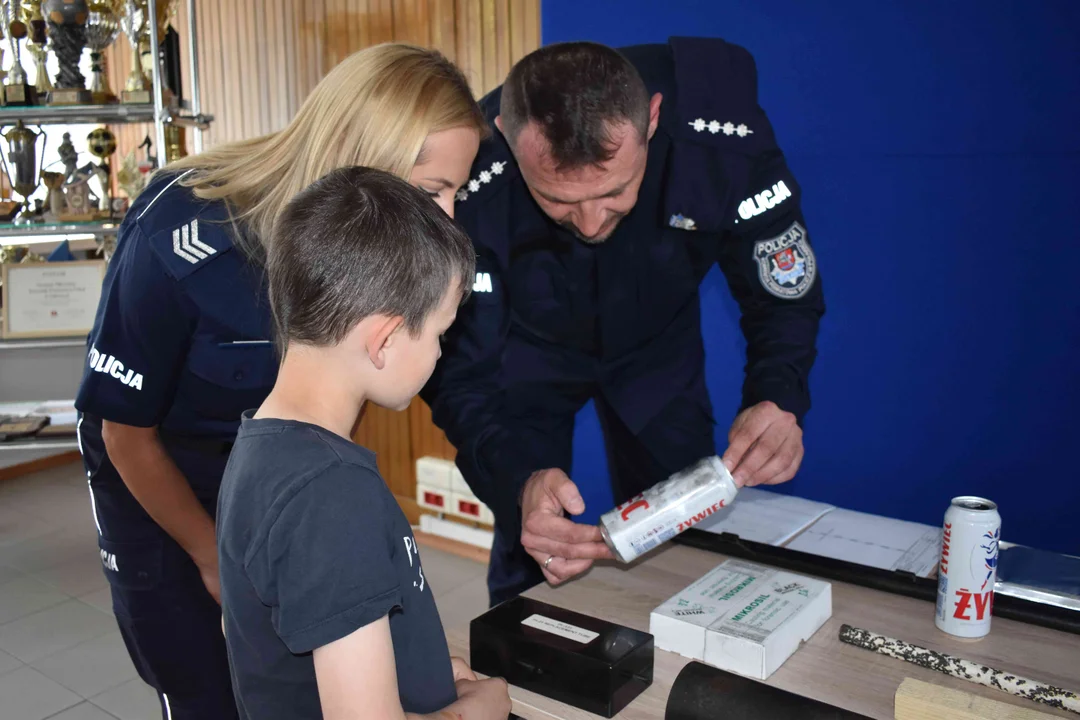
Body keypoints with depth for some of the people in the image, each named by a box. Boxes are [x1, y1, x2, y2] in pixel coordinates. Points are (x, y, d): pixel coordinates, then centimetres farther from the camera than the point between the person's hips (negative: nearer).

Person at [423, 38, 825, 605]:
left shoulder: (724, 137, -33)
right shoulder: (469, 183, -36)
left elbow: (785, 299, -19)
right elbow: (460, 372, -29)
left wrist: (777, 398, -39)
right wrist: (518, 481, -48)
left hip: (656, 344, 2)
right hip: (530, 348, -1)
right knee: (529, 556, -4)